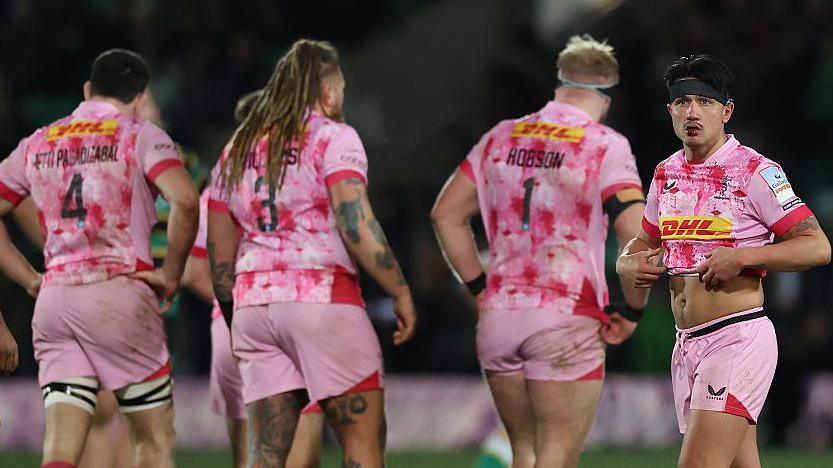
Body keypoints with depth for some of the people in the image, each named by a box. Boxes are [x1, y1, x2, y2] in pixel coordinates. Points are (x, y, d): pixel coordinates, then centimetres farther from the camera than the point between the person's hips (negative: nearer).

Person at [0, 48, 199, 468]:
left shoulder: (38, 143, 14)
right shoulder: (141, 137, 0)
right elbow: (185, 201, -16)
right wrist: (171, 275, -5)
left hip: (53, 298, 4)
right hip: (121, 293, -4)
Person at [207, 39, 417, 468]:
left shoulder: (237, 150, 17)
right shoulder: (333, 137, -1)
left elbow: (220, 258, 17)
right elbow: (356, 225, -15)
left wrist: (237, 325, 26)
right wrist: (400, 292, -9)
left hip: (254, 303, 6)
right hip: (323, 298, -6)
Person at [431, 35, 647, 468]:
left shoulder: (501, 138, 11)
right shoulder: (606, 147, -6)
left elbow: (446, 214, 14)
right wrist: (631, 311, -2)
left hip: (498, 317, 5)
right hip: (567, 319, -5)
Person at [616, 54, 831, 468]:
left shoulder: (754, 171, -8)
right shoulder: (666, 174, 14)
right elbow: (644, 243, 28)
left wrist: (741, 258, -20)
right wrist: (628, 264, 4)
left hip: (738, 340, -7)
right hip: (687, 346, 7)